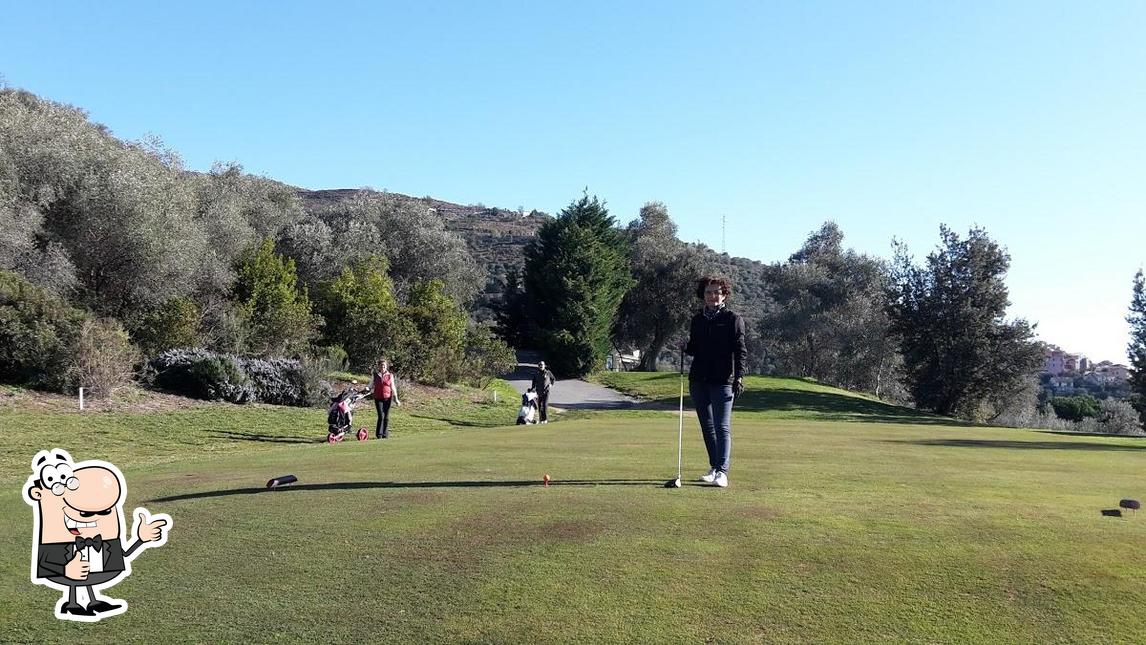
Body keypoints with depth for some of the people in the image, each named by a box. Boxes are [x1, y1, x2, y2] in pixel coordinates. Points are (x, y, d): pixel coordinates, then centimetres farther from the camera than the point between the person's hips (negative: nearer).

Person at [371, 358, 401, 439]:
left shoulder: (390, 375, 5)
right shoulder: (375, 375, 6)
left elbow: (393, 387, 7)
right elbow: (372, 385, 16)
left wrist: (396, 399, 3)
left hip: (388, 398, 1)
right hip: (378, 398, -1)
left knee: (386, 417, 3)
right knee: (381, 416, -11)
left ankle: (385, 435, 13)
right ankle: (379, 435, -1)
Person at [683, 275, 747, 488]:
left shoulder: (733, 319, 0)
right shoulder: (697, 320, 14)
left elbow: (740, 350, -4)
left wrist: (739, 376, -15)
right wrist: (685, 345, -3)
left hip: (722, 381, -5)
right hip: (699, 380, 5)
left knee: (722, 427, -9)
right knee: (707, 426, 10)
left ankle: (722, 472, -10)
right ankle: (714, 468, 20)